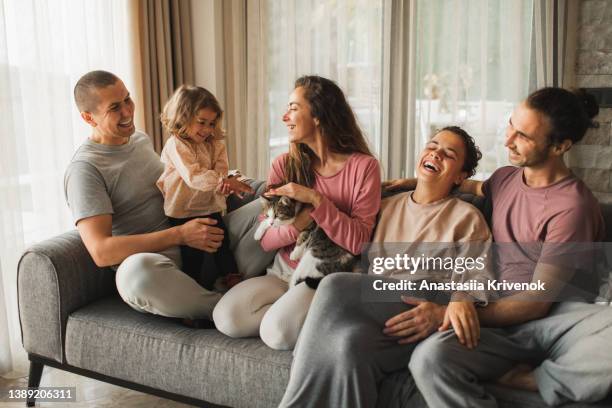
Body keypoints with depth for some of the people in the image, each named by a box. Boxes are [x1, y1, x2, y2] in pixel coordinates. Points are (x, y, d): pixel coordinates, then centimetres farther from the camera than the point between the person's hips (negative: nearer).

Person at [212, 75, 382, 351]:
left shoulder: (363, 166, -7)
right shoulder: (285, 165, 3)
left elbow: (358, 242, -14)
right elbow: (265, 240, 0)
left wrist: (315, 200, -23)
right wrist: (296, 225, -21)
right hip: (283, 272, 4)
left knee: (277, 332, -28)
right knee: (226, 318, -20)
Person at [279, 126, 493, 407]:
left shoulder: (466, 218, 13)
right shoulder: (387, 206, 27)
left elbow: (479, 281, 1)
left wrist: (442, 311, -21)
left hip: (419, 318, -3)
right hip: (370, 309, 3)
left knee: (335, 286, -31)